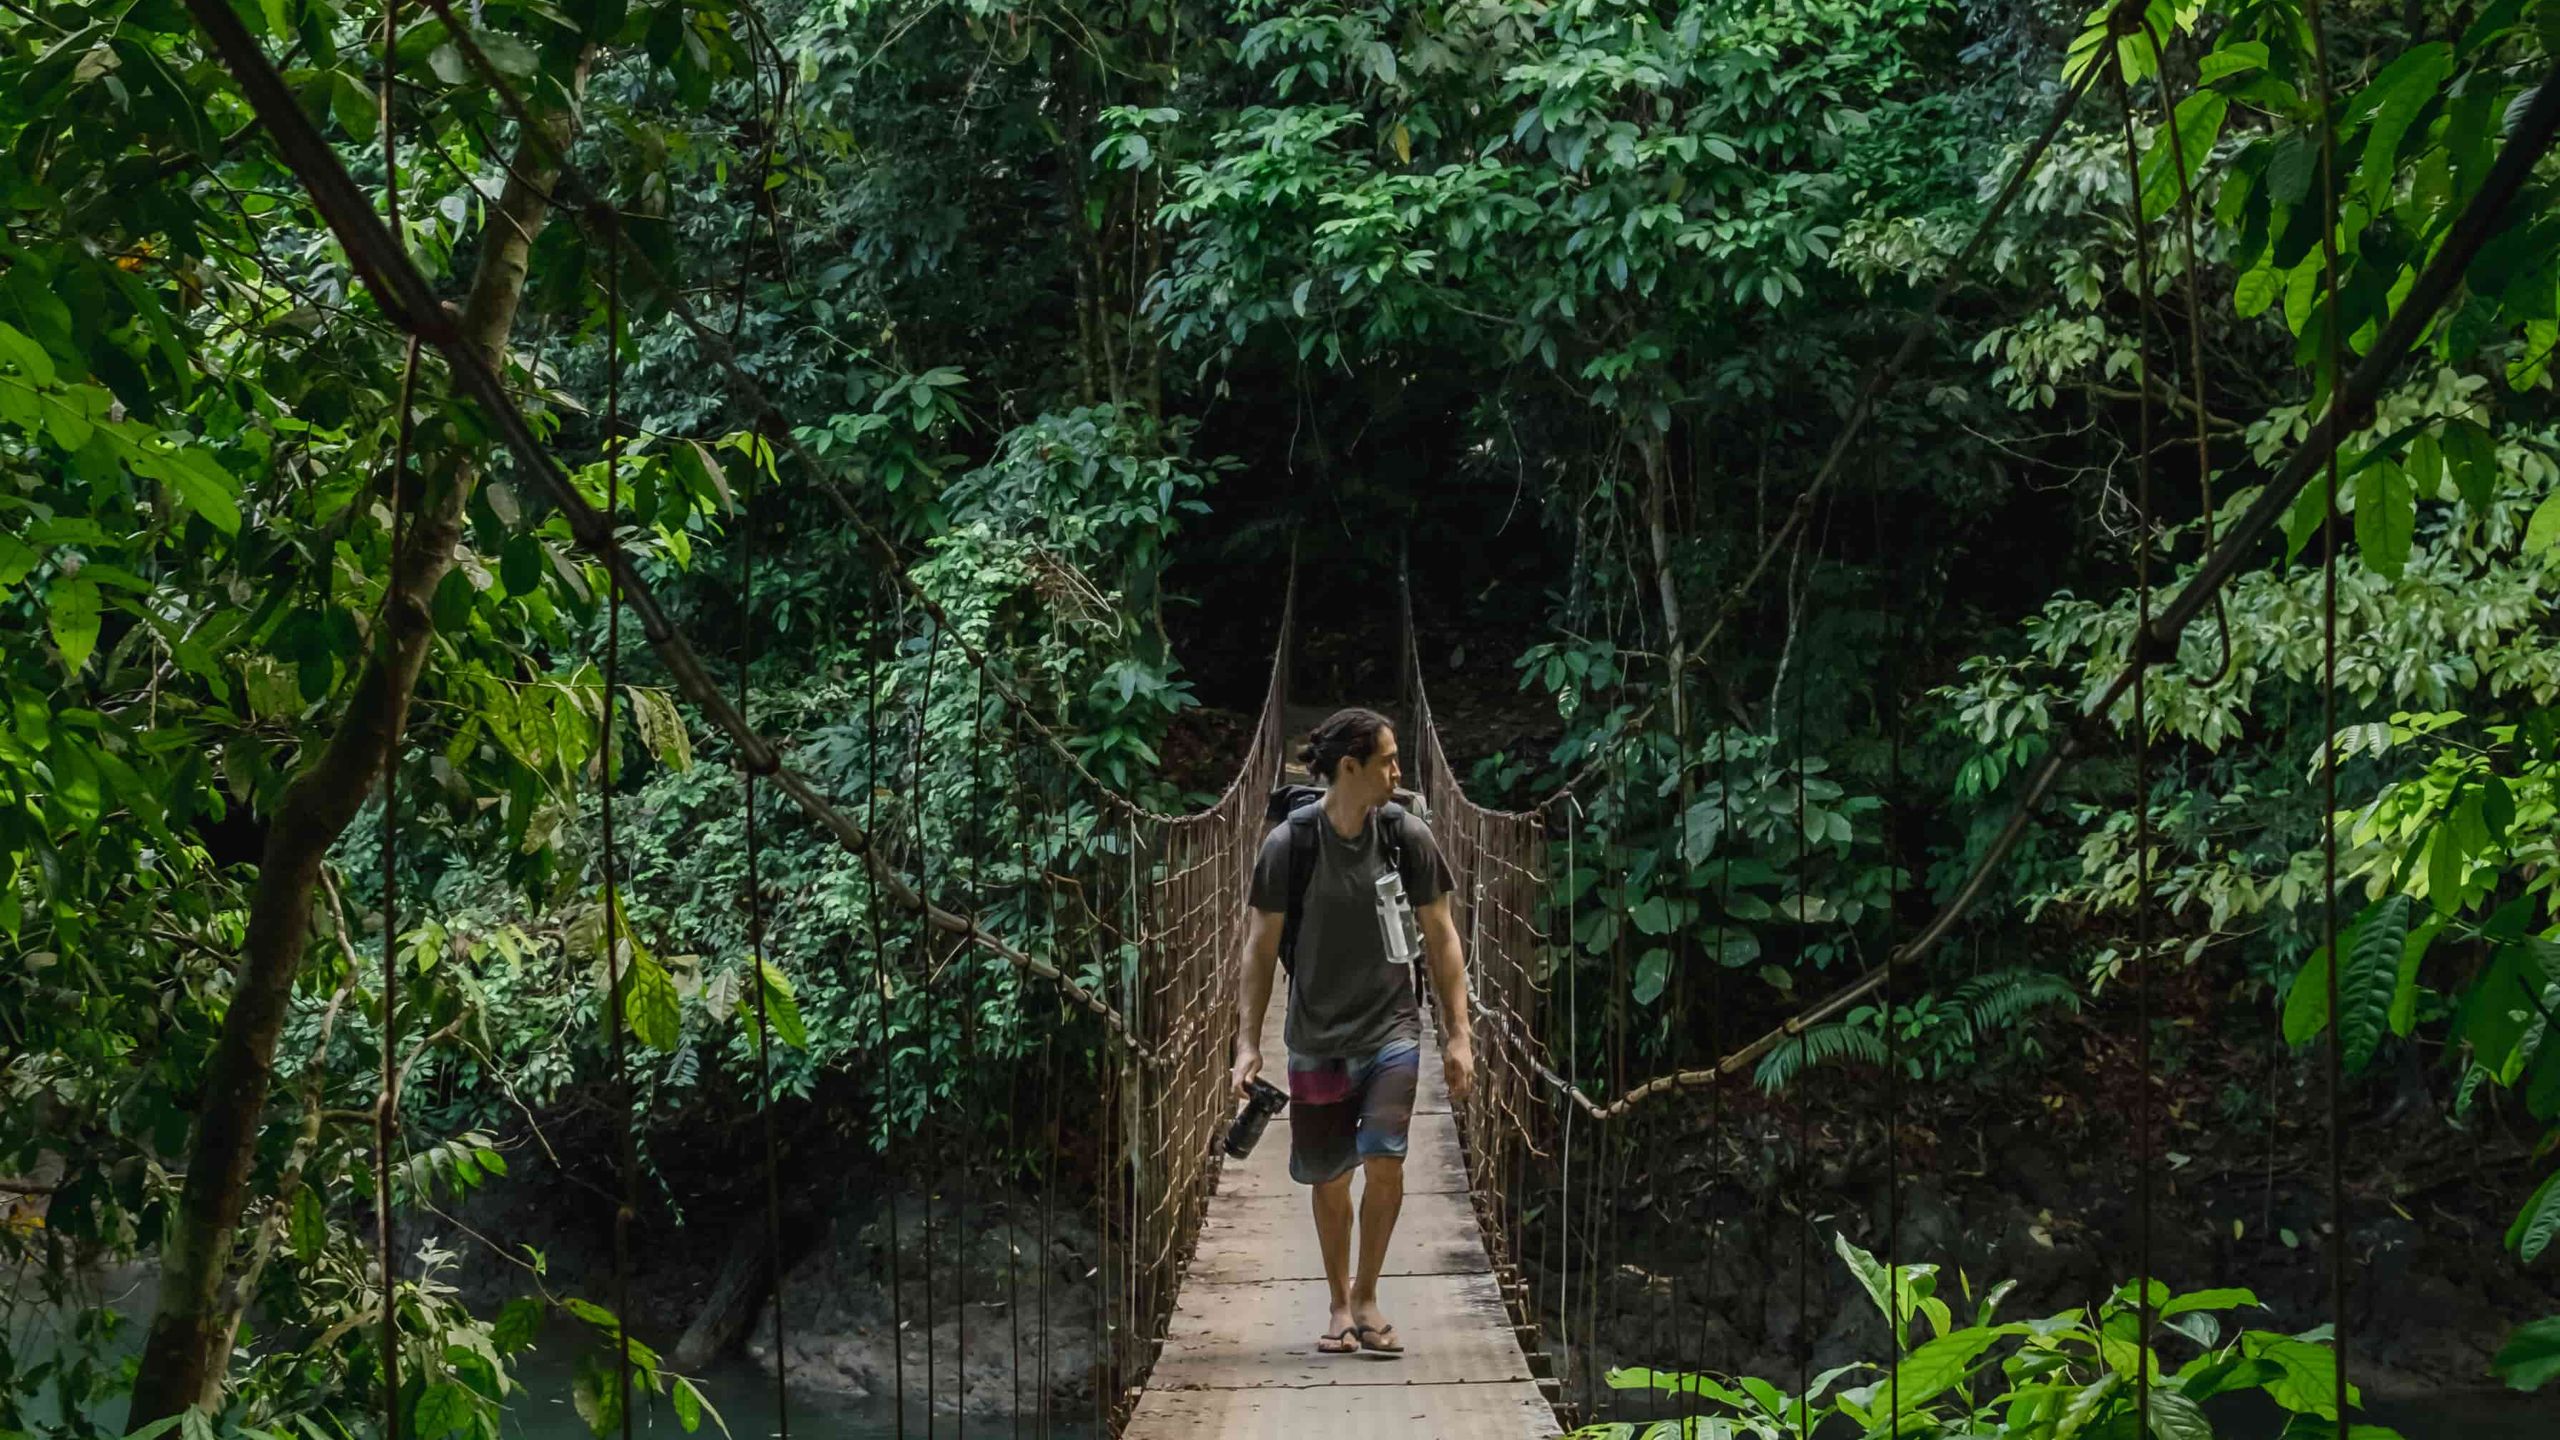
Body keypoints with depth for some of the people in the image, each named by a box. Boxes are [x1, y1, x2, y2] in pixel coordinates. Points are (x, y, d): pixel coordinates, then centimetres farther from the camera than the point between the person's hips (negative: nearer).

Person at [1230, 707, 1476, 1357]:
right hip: (1317, 1038, 0)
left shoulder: (1409, 836, -3)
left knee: (1384, 1161, -15)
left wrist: (1458, 1034, 2)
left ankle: (1367, 1297, 6)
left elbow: (1441, 937, 5)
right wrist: (1248, 1043, -4)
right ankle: (1339, 1305, 29)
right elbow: (1260, 947, -1)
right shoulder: (1287, 845, -8)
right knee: (1328, 1178, 8)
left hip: (1392, 1029, 0)